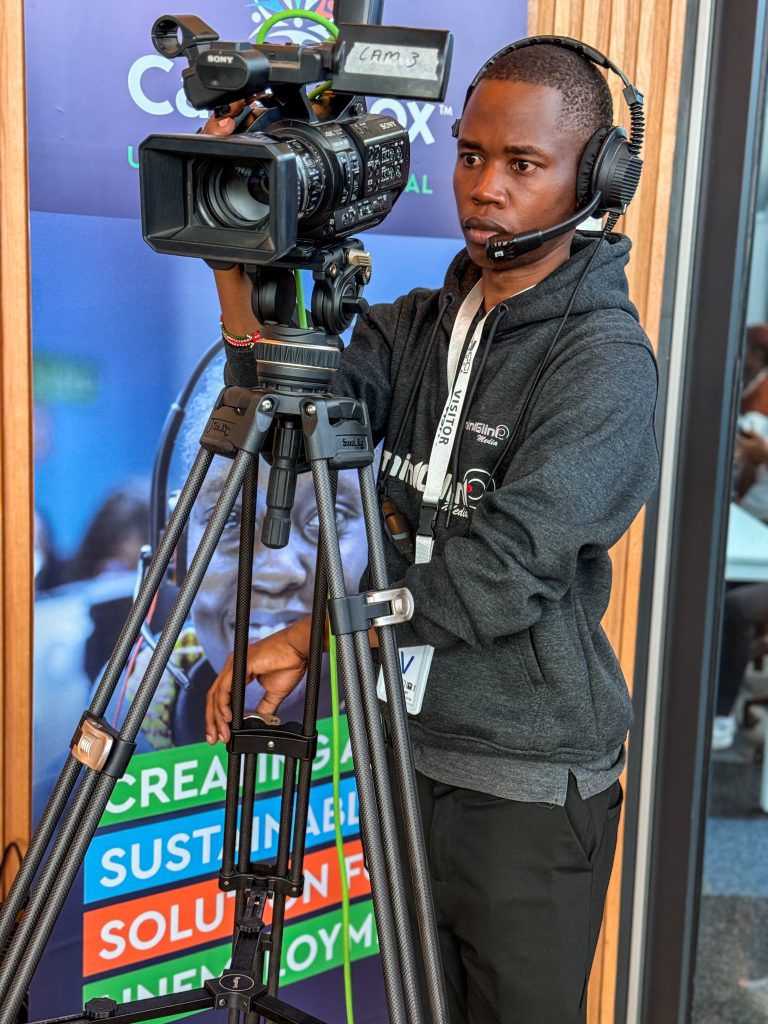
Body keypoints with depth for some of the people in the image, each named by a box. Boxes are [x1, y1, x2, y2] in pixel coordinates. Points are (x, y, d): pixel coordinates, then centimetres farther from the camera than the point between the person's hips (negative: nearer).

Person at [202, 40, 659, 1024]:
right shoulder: (420, 323, 5)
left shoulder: (606, 362, -16)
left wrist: (309, 634, -18)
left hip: (529, 785, -6)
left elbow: (501, 572, -23)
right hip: (408, 751, 6)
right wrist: (237, 260, -22)